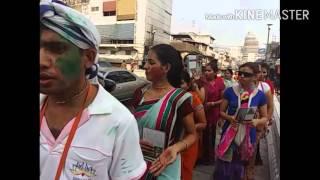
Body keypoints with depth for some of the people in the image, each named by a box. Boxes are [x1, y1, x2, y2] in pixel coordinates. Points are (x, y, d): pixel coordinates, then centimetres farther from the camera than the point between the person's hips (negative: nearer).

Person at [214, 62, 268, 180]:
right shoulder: (230, 91, -6)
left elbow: (265, 118, 5)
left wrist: (257, 121, -17)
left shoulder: (260, 95, -3)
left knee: (240, 168, 17)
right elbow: (221, 112, 1)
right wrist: (229, 117, -20)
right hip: (229, 134, -1)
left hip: (248, 137, 1)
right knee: (223, 169, 3)